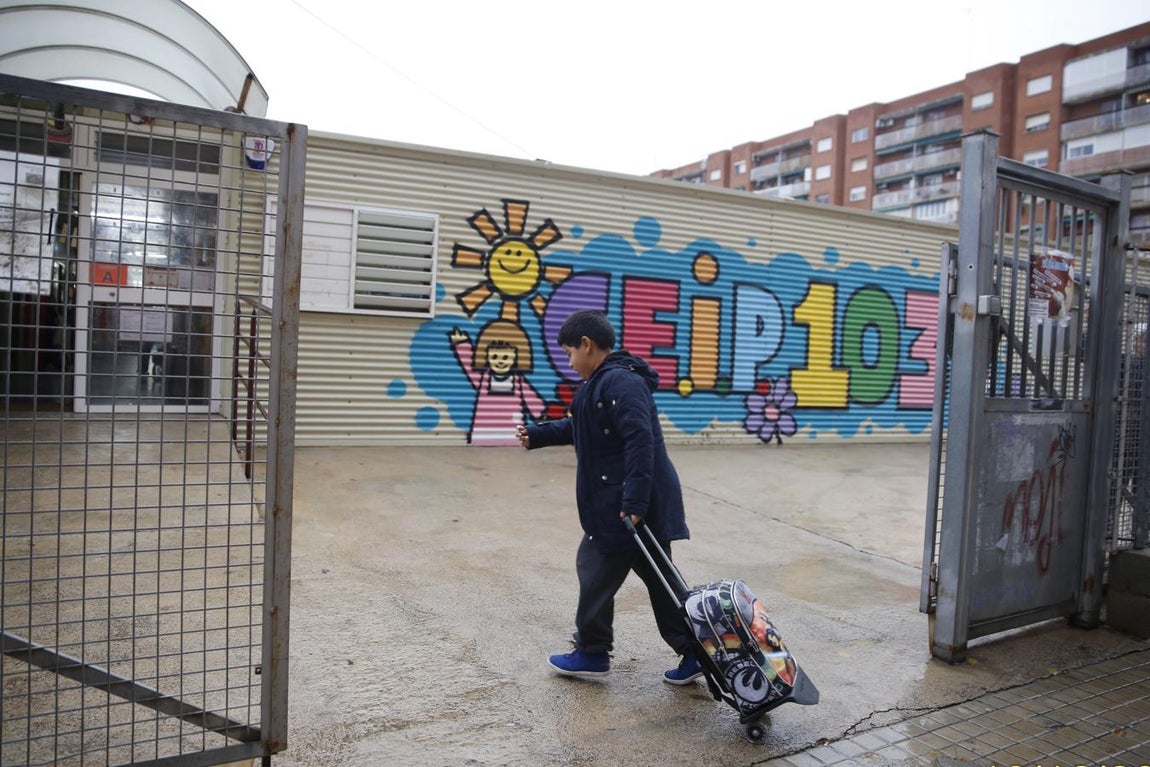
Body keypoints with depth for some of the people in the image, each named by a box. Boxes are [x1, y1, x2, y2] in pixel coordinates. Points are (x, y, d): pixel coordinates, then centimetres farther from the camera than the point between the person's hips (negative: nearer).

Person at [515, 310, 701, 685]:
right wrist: (538, 434, 31)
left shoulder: (619, 382, -18)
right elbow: (578, 427, 30)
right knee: (656, 574, 14)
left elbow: (640, 441, -27)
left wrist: (634, 501, -28)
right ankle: (692, 651, 20)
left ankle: (591, 653, 21)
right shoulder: (605, 382, 15)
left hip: (624, 507, -10)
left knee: (596, 573, 5)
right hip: (645, 505, 10)